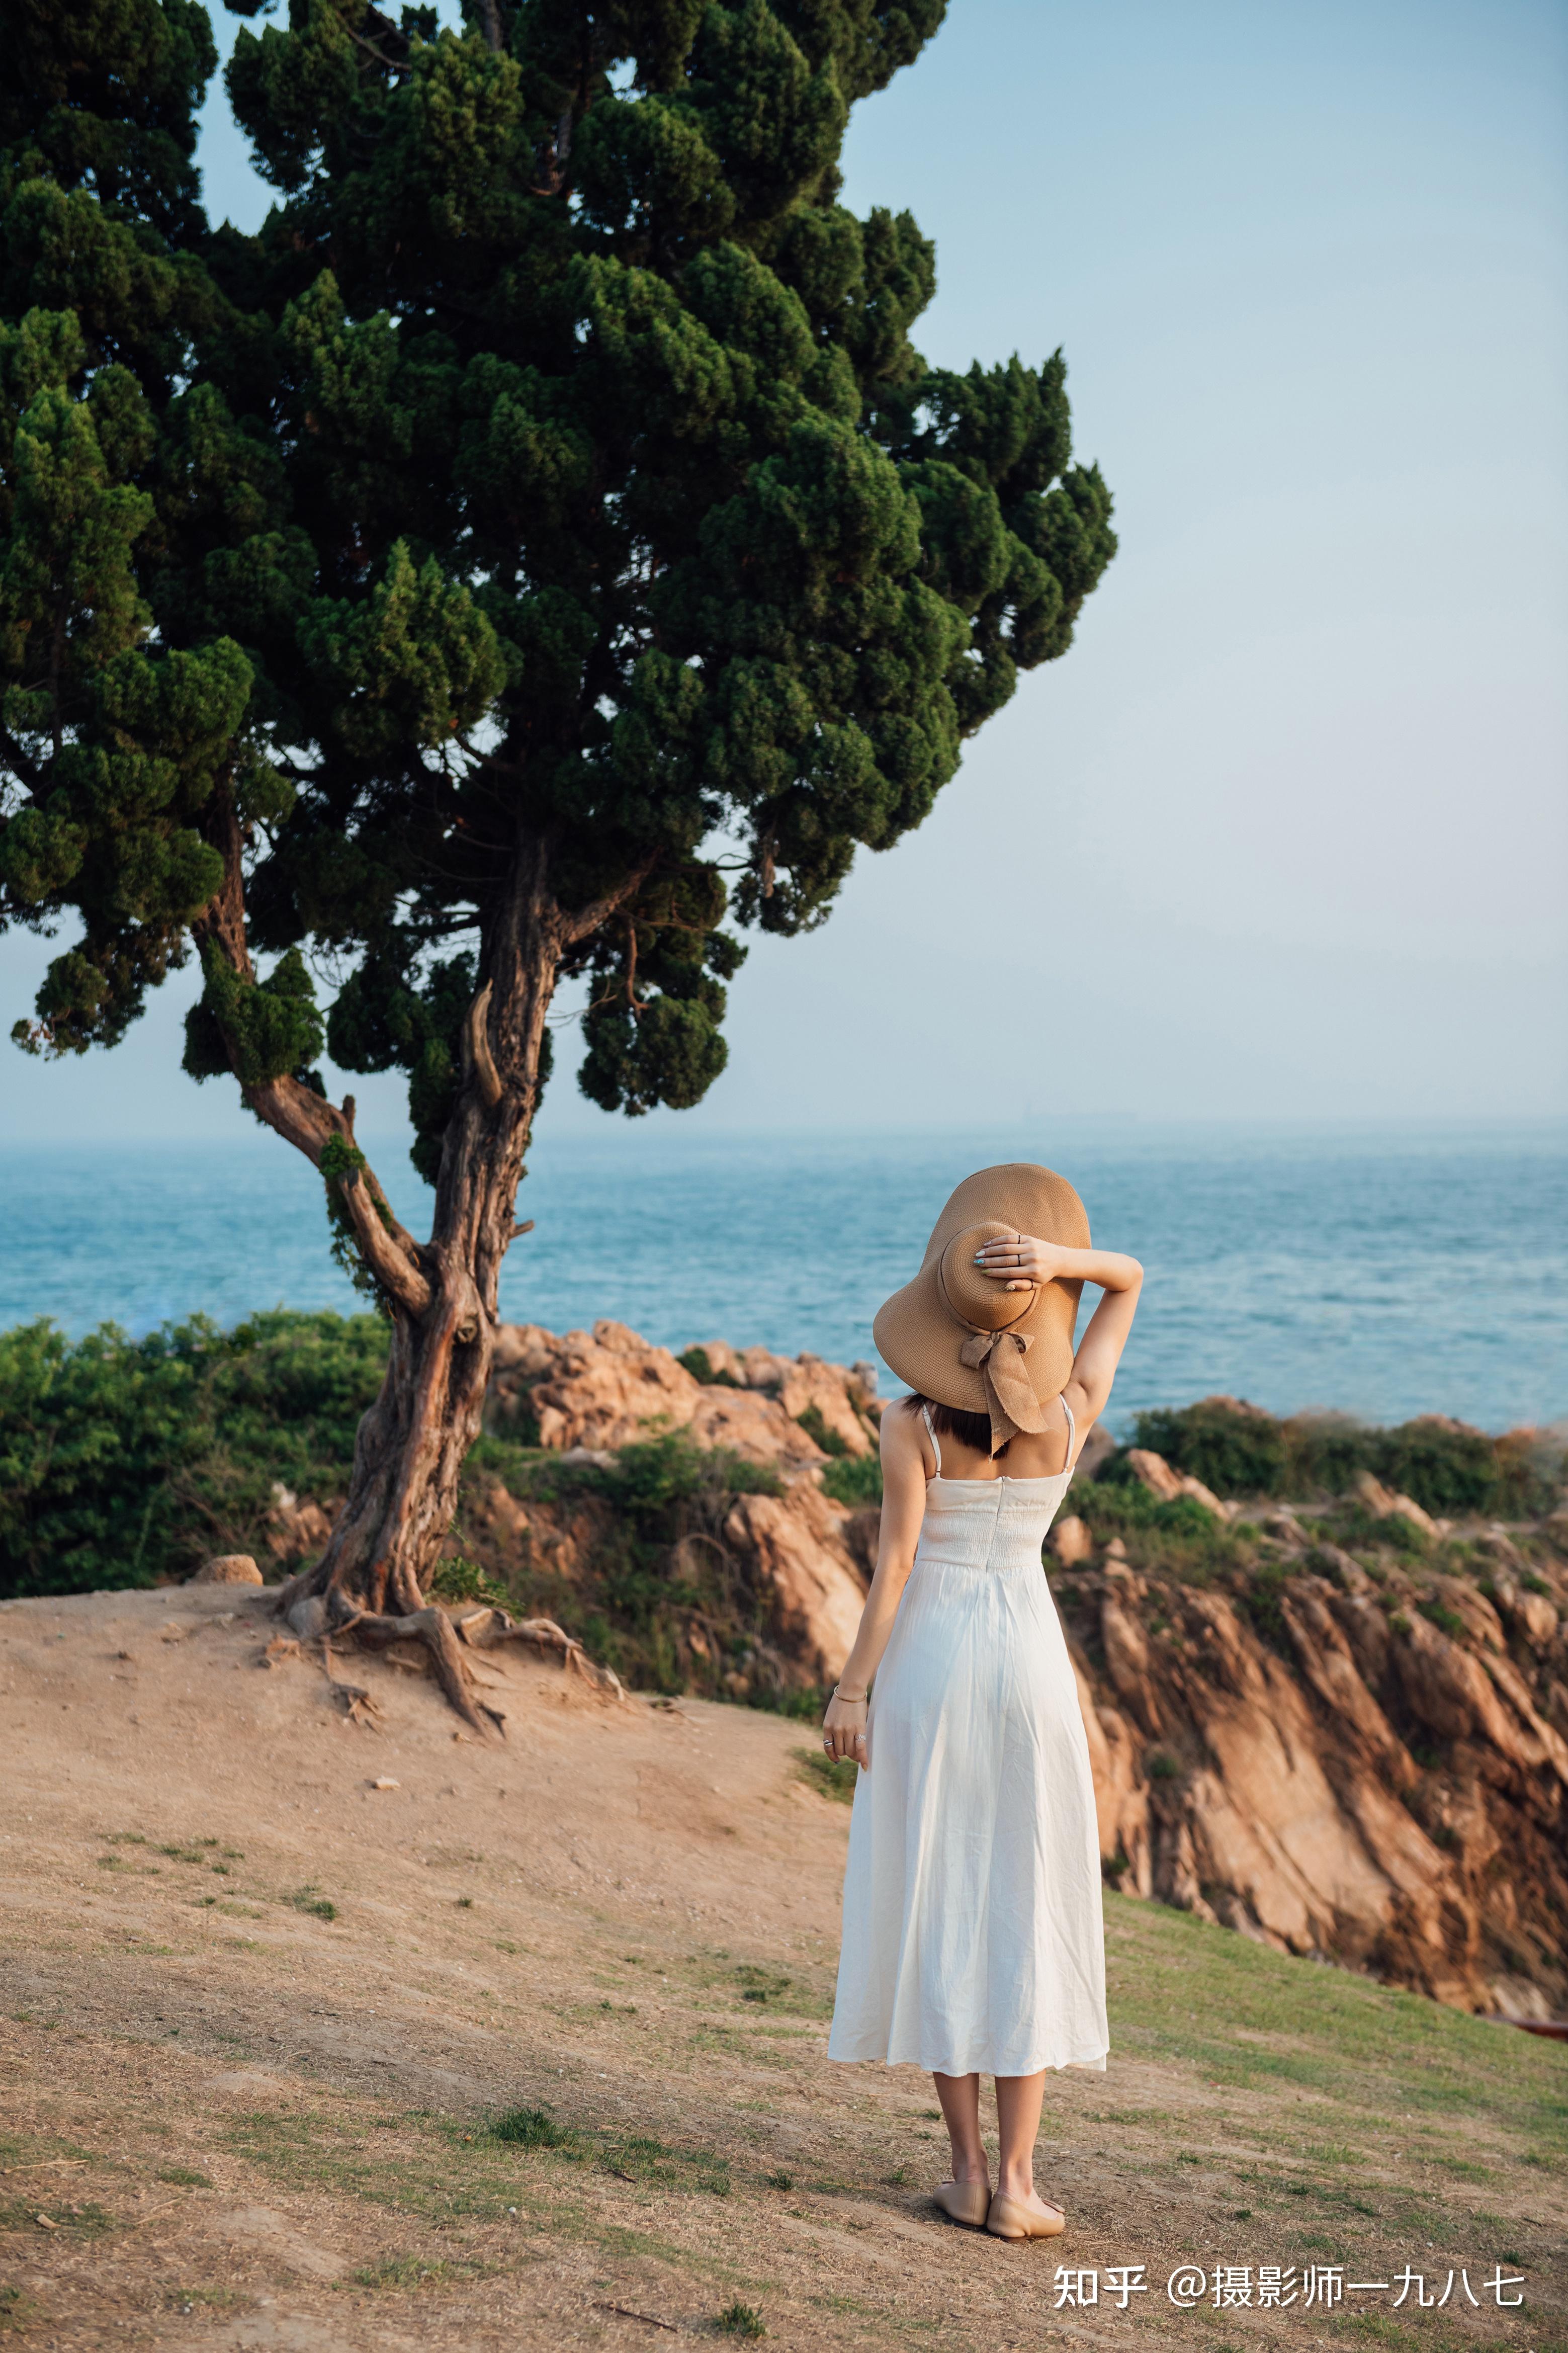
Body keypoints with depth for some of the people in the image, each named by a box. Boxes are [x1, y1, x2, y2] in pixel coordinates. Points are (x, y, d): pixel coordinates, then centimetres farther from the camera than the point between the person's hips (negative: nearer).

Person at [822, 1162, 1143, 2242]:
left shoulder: (914, 1424, -11)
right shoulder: (1072, 1416, -4)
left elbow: (895, 1564, -12)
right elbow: (1130, 1281, 7)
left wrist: (851, 1688, -5)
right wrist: (1062, 1258, -12)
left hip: (929, 1665, -1)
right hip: (1031, 1662, 1)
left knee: (935, 1907, 7)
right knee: (1028, 1911, 6)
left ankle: (968, 2169, 10)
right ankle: (1018, 2181, 4)